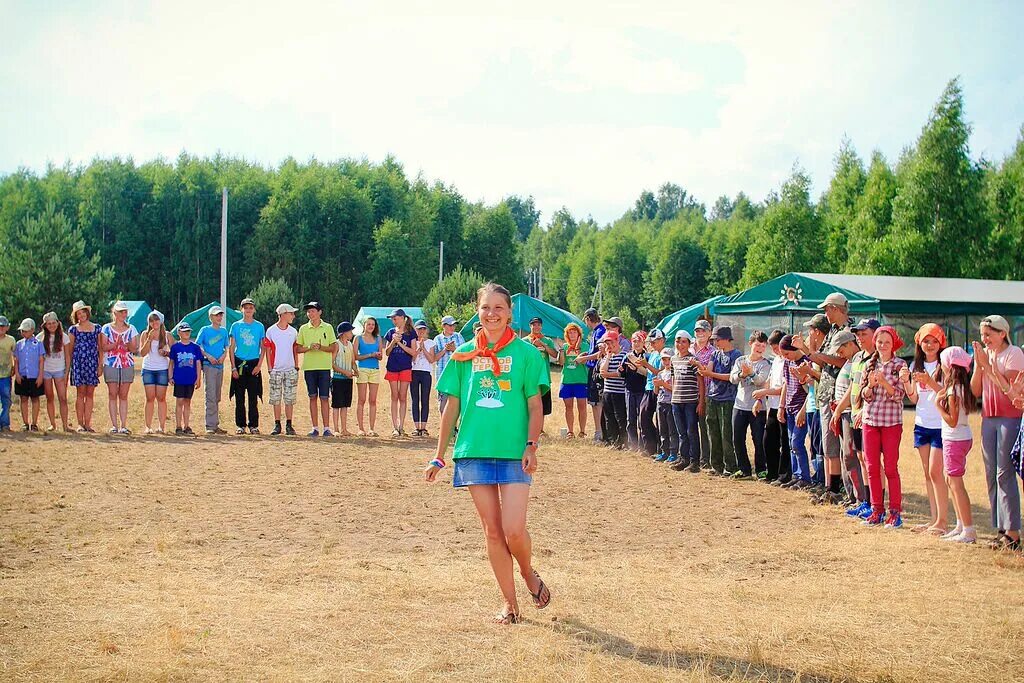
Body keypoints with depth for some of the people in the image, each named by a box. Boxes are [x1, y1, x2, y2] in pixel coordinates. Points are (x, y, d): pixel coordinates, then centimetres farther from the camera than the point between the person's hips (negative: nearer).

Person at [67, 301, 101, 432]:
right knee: (80, 393, -3)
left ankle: (87, 423, 4)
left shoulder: (96, 329, 10)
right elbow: (70, 349, 6)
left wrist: (100, 365, 3)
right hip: (78, 362, -1)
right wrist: (69, 366, 0)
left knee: (90, 394, 1)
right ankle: (80, 423, -1)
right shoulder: (73, 329, 7)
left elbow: (100, 349, 10)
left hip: (92, 363, 1)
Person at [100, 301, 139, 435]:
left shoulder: (131, 329, 10)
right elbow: (104, 347, -3)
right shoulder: (106, 328, 5)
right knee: (112, 395, -2)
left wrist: (129, 346, -15)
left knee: (123, 396, 2)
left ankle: (123, 425, 2)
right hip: (111, 365, -1)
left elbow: (135, 349, 6)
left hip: (127, 365, 1)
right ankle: (114, 425, 0)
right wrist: (116, 344, -18)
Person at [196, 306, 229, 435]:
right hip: (208, 365, -5)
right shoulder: (205, 330, 0)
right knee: (210, 396, -11)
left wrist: (224, 355, -2)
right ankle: (210, 426, -11)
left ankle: (216, 425, 15)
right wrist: (208, 356, -13)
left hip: (220, 366, 5)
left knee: (217, 397, 10)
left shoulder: (224, 331, 13)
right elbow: (197, 346, -2)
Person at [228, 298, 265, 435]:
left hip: (254, 364, 0)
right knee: (239, 398, 2)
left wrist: (259, 365, -5)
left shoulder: (259, 326, 7)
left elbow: (262, 347, 7)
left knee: (253, 397, 0)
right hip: (239, 363, 0)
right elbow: (231, 348, 4)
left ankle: (254, 425, 5)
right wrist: (233, 368, -4)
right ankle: (240, 425, 8)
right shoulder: (236, 326, 5)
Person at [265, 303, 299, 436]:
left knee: (290, 399, 2)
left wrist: (296, 367, 5)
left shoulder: (293, 331, 7)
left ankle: (289, 425, 7)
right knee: (276, 399, 2)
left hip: (291, 370, 2)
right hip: (276, 370, -2)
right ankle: (277, 425, 9)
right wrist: (270, 369, -5)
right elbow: (267, 351, 0)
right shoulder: (271, 331, -2)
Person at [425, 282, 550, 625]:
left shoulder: (525, 352, 1)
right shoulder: (464, 354, 8)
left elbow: (535, 405, 2)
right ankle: (510, 603, 16)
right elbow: (452, 407, 12)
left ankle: (529, 573, 22)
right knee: (492, 531, 5)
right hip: (474, 452, 3)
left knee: (513, 530, -10)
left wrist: (531, 445, -11)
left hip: (514, 453, -2)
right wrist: (439, 456, 11)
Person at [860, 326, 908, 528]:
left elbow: (898, 395, -9)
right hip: (870, 420, 4)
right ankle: (876, 509, 13)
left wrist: (883, 382, -24)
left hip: (892, 421, -4)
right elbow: (865, 396, 6)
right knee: (872, 467, 5)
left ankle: (895, 511, 4)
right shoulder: (870, 364, 9)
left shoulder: (900, 365, -2)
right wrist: (870, 384, -14)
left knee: (891, 468, -3)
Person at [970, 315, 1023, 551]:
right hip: (988, 419, 7)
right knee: (991, 475, 7)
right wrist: (978, 364, -4)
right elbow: (975, 391, 7)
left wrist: (989, 365, -15)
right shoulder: (983, 354, 11)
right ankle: (1001, 529, 13)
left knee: (1004, 473, -11)